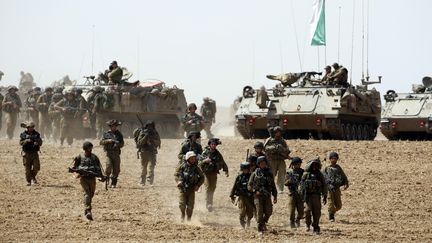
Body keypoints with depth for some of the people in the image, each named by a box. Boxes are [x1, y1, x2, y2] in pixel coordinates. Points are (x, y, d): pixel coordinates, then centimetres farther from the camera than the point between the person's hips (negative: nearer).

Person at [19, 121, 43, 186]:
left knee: (36, 167, -7)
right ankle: (28, 181, 9)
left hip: (35, 153, 2)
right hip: (27, 153, -2)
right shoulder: (23, 134, 1)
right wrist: (26, 141, -26)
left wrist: (37, 143, -18)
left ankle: (33, 177, 20)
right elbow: (21, 142, -9)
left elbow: (40, 142, 4)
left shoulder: (36, 134, 6)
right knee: (28, 168, 0)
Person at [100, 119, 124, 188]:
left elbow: (122, 144, 7)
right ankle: (106, 179, 5)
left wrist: (118, 143, -14)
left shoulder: (119, 134, 10)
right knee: (109, 166, -17)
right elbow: (101, 142, 0)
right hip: (108, 153, -2)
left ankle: (113, 184, 6)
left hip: (116, 153, 2)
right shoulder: (106, 133, 5)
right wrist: (108, 141, -16)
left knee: (116, 169, -1)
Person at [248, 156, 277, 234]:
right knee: (260, 212, -8)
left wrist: (275, 196, 9)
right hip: (258, 196, -2)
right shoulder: (255, 174, 1)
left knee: (269, 212, -7)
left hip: (267, 196, 2)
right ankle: (260, 229, -2)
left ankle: (264, 222, 21)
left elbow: (273, 186, 14)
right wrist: (255, 191, -13)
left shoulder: (269, 173, 9)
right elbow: (249, 186, 2)